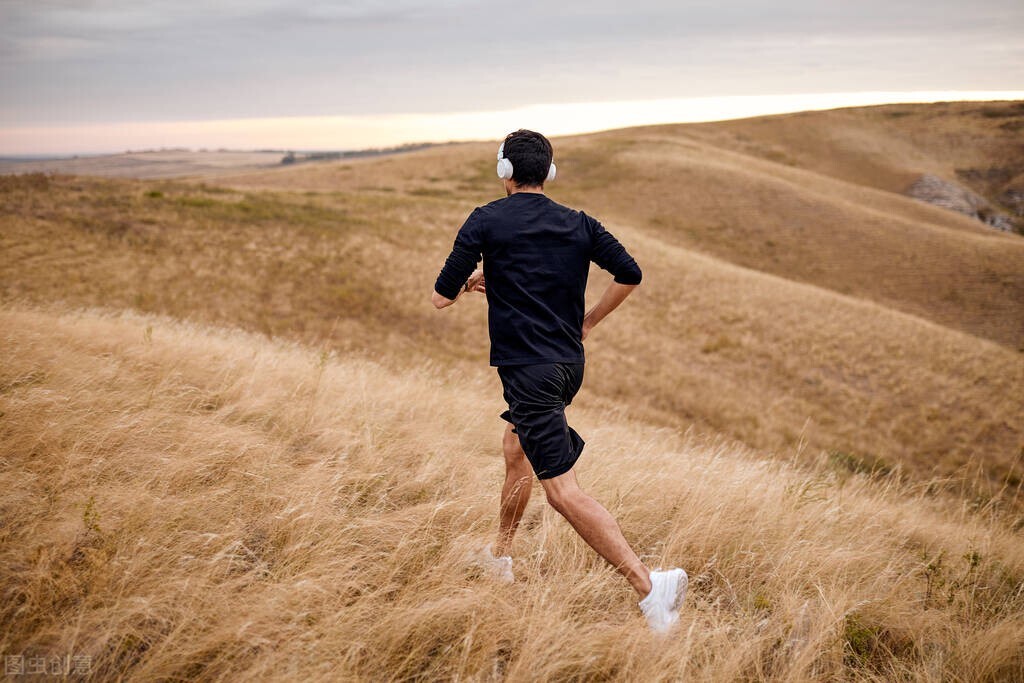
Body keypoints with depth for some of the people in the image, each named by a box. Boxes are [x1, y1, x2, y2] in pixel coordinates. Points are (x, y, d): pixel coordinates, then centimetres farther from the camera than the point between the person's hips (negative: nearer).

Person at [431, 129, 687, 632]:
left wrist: (470, 280, 17)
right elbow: (629, 274, 5)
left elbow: (441, 298, -5)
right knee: (516, 446, 28)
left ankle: (648, 585, -19)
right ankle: (500, 555, 42)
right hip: (570, 365, 7)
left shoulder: (486, 221, -6)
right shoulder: (579, 224, 7)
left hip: (528, 372, -7)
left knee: (563, 491, -10)